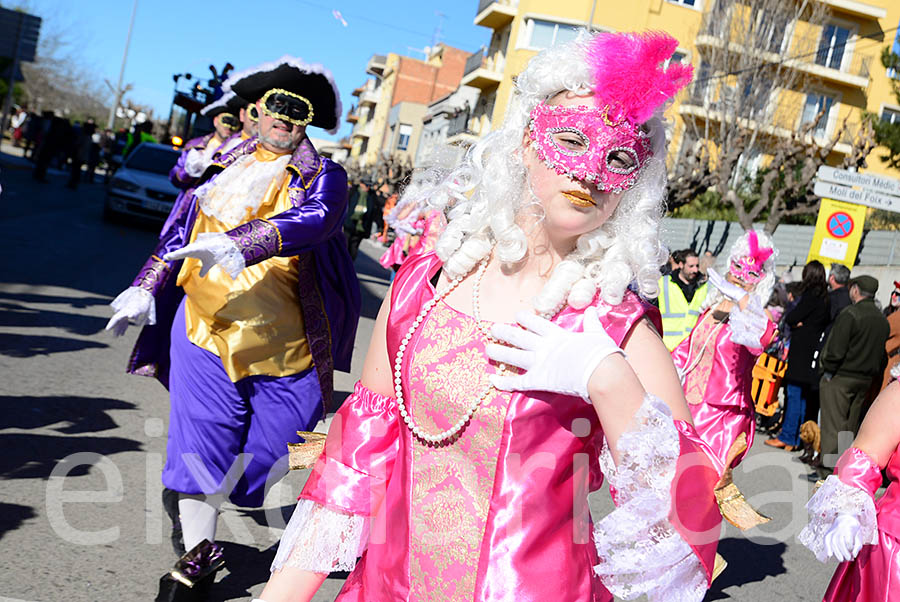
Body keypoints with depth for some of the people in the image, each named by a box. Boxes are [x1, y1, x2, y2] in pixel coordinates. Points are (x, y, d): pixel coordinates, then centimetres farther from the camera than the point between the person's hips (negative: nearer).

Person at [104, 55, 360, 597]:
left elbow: (314, 219, -23)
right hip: (206, 328, 2)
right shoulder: (224, 166, 12)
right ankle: (198, 553, 17)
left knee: (275, 446, 6)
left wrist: (237, 244, -37)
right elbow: (182, 231, 20)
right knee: (200, 444, -1)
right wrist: (146, 288, 12)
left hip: (285, 341, -2)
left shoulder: (323, 177, -1)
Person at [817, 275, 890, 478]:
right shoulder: (883, 321, 8)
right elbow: (882, 355, 11)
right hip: (865, 380, 7)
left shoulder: (850, 314, -15)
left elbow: (836, 350, -19)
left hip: (840, 378, -7)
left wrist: (827, 370, -8)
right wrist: (872, 373, 16)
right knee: (851, 426, 15)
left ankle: (829, 470, -5)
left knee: (833, 425, -4)